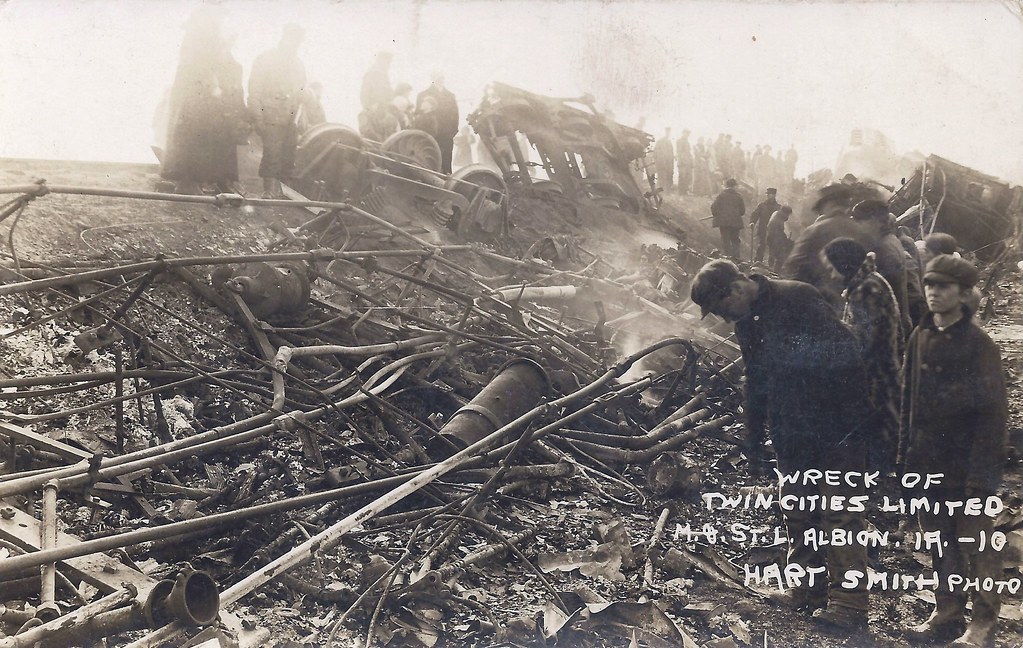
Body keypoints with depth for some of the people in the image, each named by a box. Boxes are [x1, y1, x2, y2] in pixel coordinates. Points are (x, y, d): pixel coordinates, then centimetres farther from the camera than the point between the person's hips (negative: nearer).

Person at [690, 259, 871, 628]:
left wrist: (854, 415, -22)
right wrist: (753, 438, 20)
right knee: (797, 514, 13)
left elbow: (845, 355, -20)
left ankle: (849, 601, -1)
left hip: (835, 428, -8)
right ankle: (809, 590, 24)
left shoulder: (797, 298, -15)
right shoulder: (747, 321, 11)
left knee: (840, 513, -5)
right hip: (790, 433, 8)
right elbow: (755, 382, 21)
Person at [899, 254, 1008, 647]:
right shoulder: (920, 338, 7)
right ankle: (947, 611, 27)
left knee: (976, 544, 3)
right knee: (939, 541, 15)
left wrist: (982, 474, -16)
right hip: (927, 463, 6)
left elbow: (992, 412, -13)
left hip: (965, 466, -6)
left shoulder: (978, 344, -11)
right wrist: (906, 452, 10)